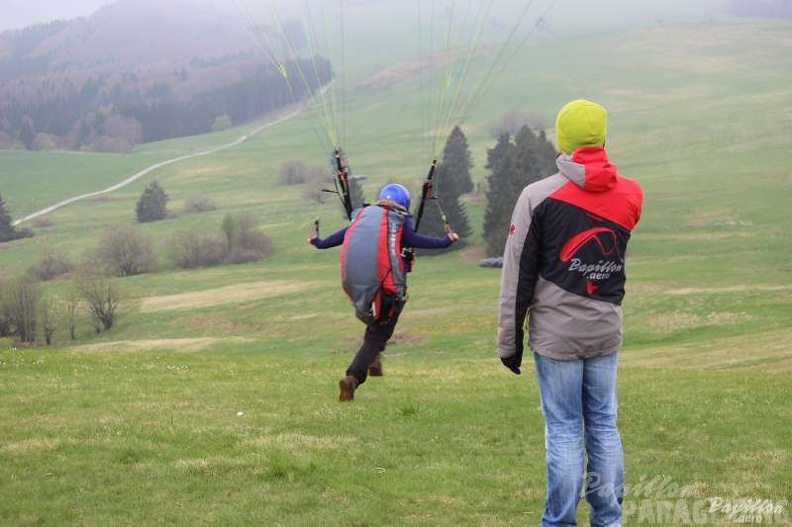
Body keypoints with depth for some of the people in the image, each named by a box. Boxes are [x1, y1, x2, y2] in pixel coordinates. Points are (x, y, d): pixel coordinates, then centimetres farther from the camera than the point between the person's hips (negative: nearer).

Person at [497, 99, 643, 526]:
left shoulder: (540, 196, -10)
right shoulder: (629, 195, 1)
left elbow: (518, 275, -7)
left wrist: (509, 342, 0)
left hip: (556, 332, -3)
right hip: (606, 331, 4)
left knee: (564, 431, 0)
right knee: (604, 427, 10)